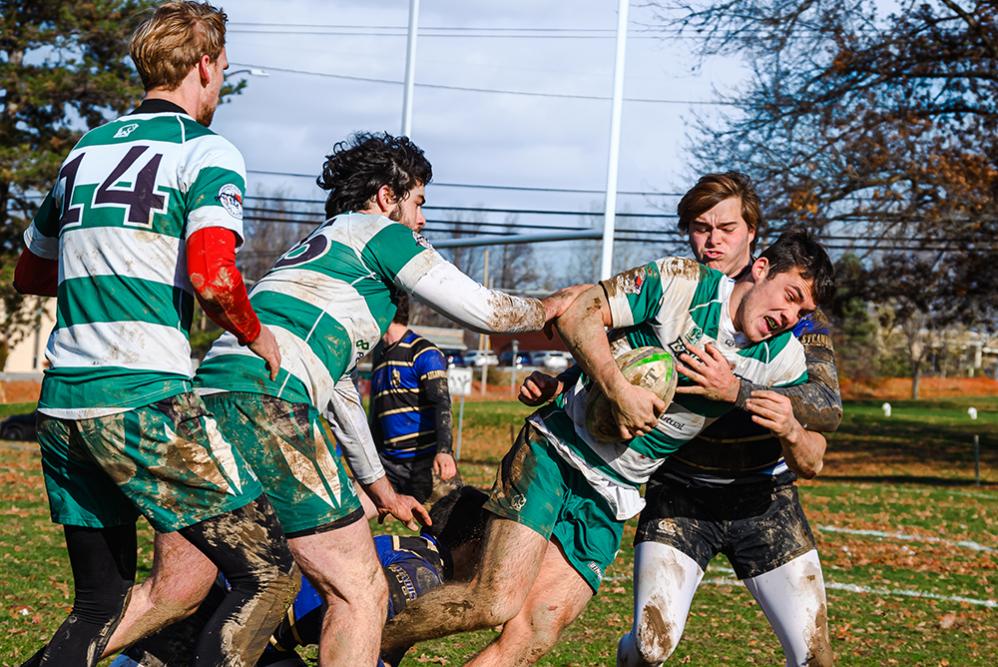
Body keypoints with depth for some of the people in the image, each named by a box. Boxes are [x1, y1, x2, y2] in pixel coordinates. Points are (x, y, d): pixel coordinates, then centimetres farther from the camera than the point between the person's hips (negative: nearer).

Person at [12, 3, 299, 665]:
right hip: (142, 401, -8)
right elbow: (211, 276, -18)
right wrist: (257, 337, 0)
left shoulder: (85, 150, 18)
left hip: (61, 402, 8)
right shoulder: (207, 151, -2)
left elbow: (30, 274, 29)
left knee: (101, 603, 17)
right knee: (269, 574, -3)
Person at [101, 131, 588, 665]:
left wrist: (382, 490, 47)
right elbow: (482, 310, 9)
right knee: (360, 594, -4)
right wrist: (548, 308, 30)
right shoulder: (378, 231, 10)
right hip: (264, 404, -9)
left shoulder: (319, 245, 36)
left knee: (170, 596, 12)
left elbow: (338, 389, 42)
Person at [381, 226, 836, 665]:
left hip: (610, 499, 5)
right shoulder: (683, 282, -9)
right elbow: (577, 314, -12)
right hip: (556, 452, -4)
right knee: (496, 601, -18)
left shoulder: (784, 360, 3)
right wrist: (619, 390, -22)